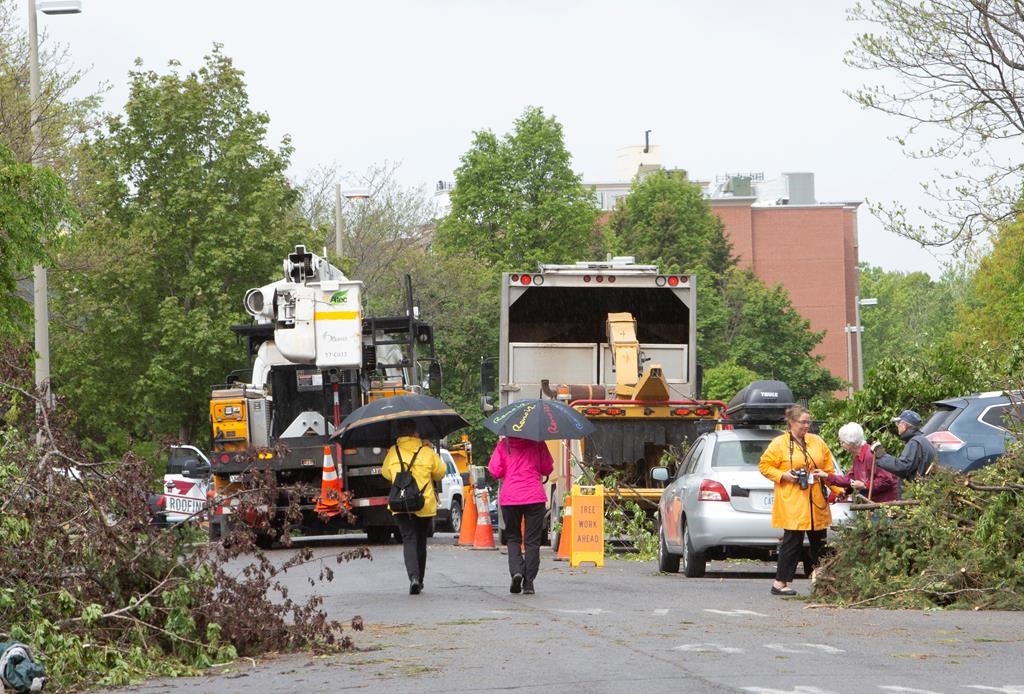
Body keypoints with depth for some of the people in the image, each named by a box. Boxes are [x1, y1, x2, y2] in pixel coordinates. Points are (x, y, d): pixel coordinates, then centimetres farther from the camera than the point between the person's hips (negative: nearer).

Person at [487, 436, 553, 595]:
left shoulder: (503, 445, 0)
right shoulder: (537, 443, 0)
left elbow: (495, 471, -3)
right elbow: (547, 469, 2)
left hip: (509, 498, 0)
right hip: (535, 496, 0)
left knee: (512, 537, 15)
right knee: (532, 540, 6)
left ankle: (516, 570, -9)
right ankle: (528, 582, 2)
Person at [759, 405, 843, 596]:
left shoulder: (817, 442, 13)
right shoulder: (779, 444, -2)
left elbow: (828, 468, 16)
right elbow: (764, 466, 0)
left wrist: (838, 489, 7)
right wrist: (783, 476, -14)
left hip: (817, 503, 5)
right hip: (792, 503, -5)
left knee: (819, 541, 8)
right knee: (793, 541, -8)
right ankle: (780, 583, -3)